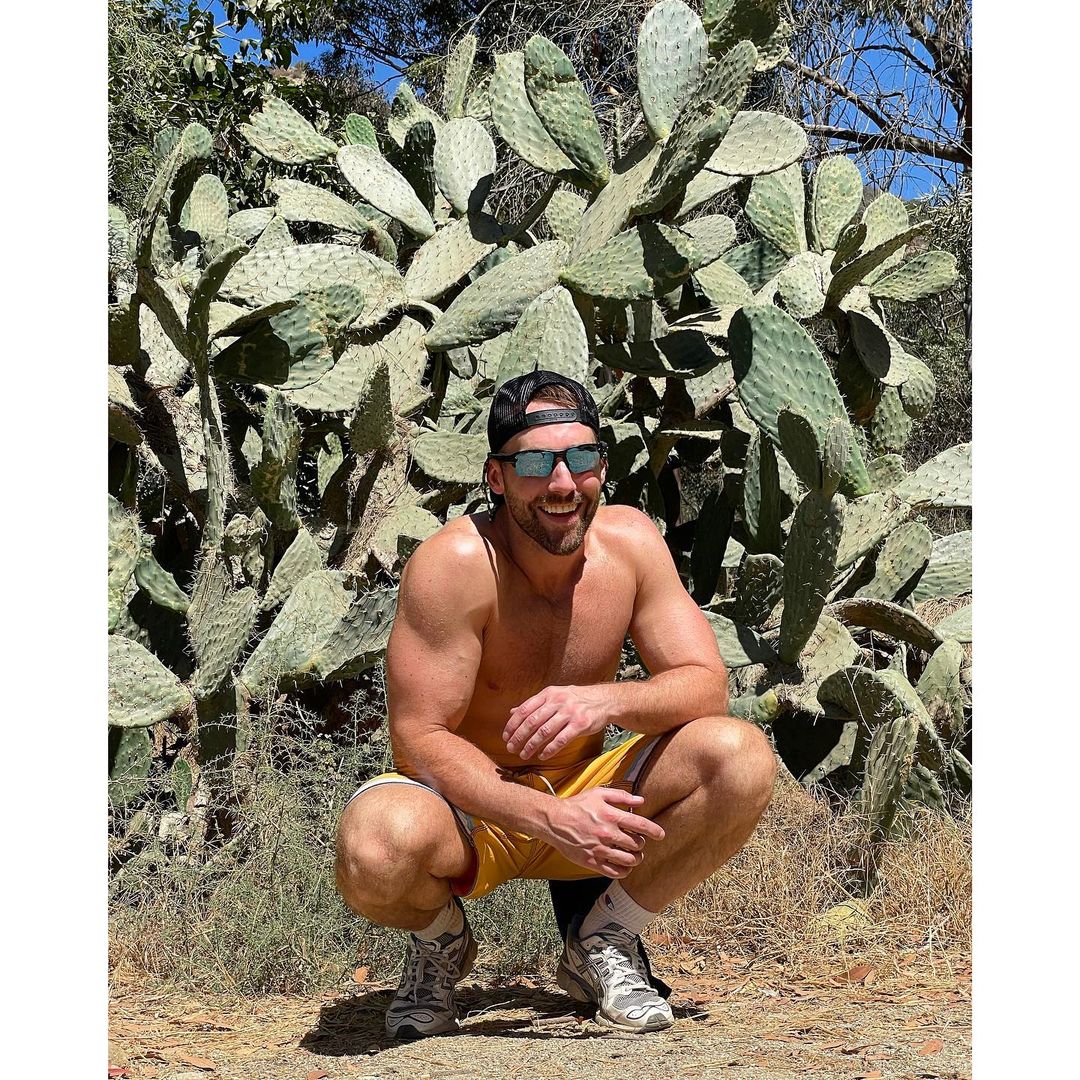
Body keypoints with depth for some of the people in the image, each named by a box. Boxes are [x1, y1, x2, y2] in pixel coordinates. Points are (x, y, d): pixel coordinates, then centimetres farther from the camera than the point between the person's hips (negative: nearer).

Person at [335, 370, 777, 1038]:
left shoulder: (629, 541, -9)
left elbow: (707, 685, -11)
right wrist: (548, 818, -36)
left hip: (585, 794, 4)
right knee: (376, 851, -38)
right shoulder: (454, 563, -21)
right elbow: (420, 738, -22)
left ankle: (603, 943, 1)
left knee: (744, 761, -21)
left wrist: (608, 701, -33)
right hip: (469, 807, -3)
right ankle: (441, 942, 2)